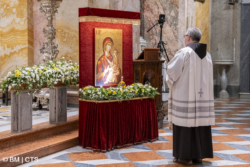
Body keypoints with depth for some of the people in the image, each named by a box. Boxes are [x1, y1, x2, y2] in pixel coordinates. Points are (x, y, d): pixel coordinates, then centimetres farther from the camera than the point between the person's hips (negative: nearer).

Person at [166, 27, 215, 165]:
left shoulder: (184, 52, -11)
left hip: (185, 95, -7)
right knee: (200, 122, 9)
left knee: (185, 124, -1)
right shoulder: (206, 55, 10)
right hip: (202, 95, 7)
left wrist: (169, 81, 6)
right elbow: (207, 77, 15)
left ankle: (186, 156, 2)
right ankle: (199, 155, 14)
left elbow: (172, 70, -14)